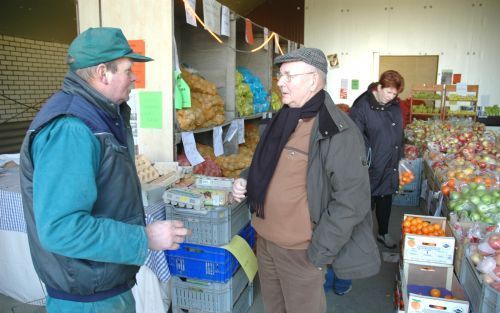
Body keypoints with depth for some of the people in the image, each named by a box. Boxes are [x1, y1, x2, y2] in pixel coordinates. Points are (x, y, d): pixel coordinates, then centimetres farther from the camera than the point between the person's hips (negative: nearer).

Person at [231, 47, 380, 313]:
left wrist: (319, 253, -17)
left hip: (300, 250, -7)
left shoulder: (338, 132, -20)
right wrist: (246, 180, 0)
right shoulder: (282, 119, 6)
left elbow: (351, 201, -21)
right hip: (264, 239, 7)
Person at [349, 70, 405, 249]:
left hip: (390, 167, 7)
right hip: (371, 168, -6)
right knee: (368, 202, 7)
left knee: (386, 200, 19)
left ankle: (383, 233, 38)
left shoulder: (395, 105, 5)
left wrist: (399, 157, 17)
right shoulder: (362, 106, -18)